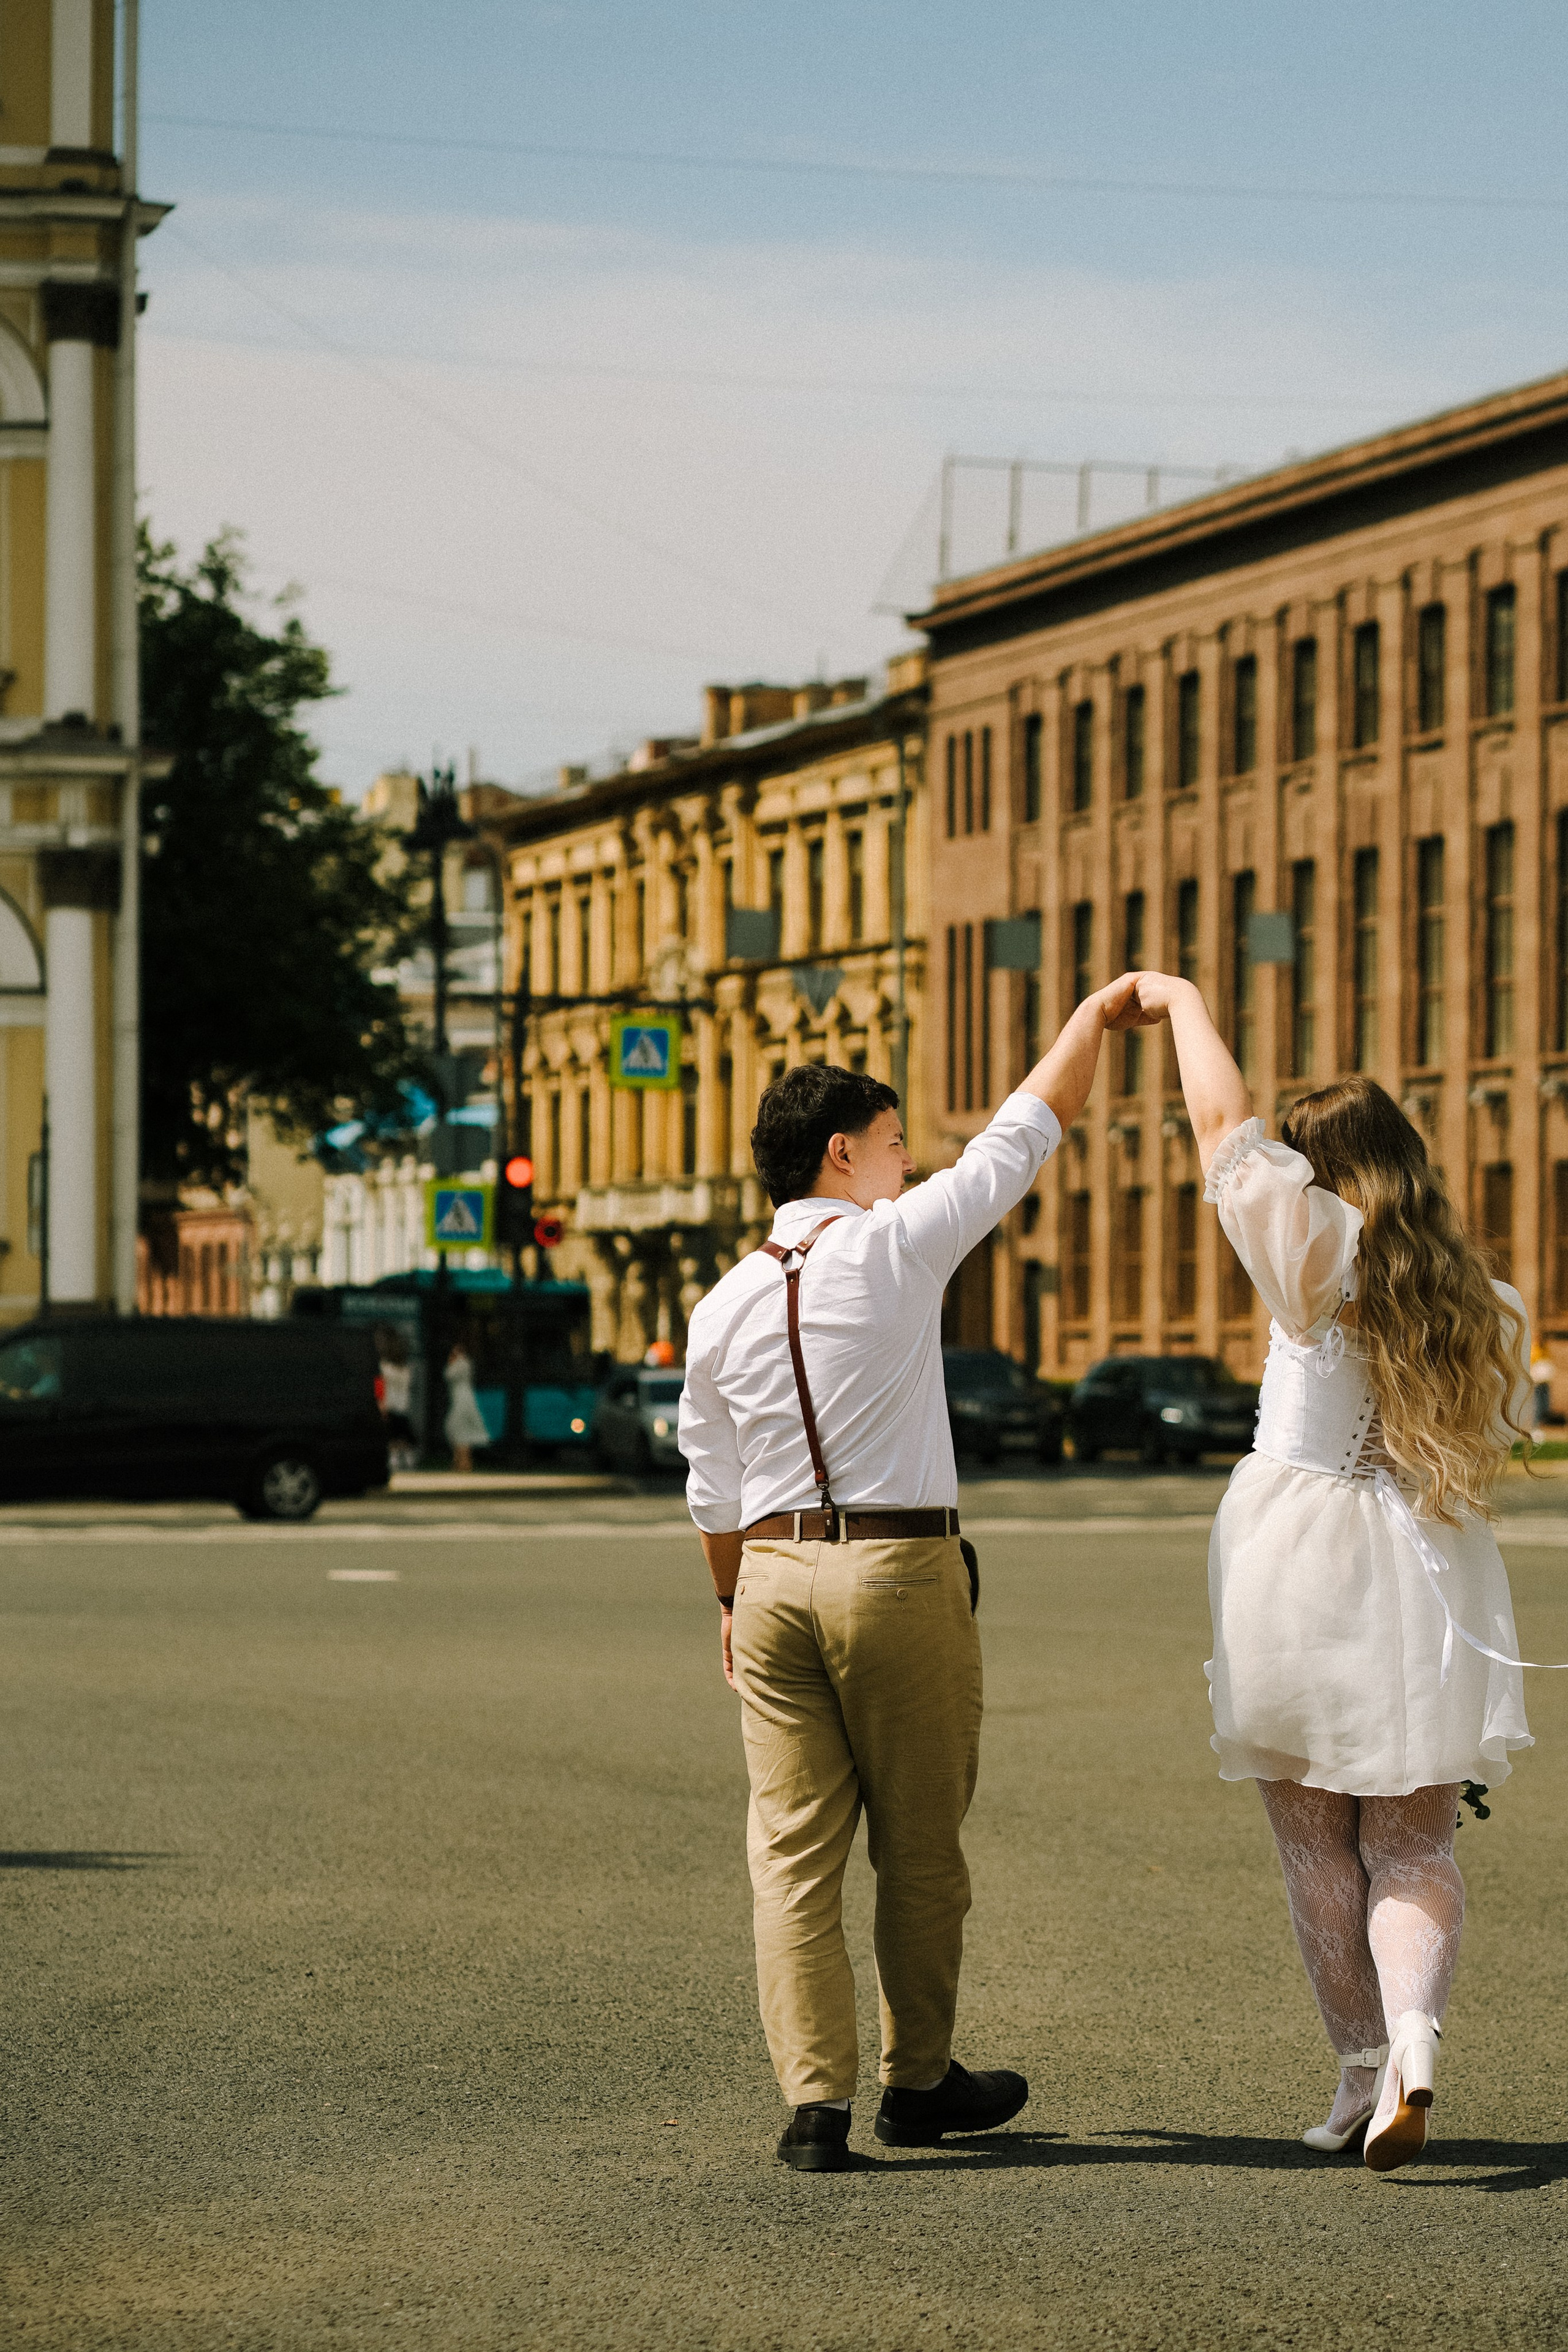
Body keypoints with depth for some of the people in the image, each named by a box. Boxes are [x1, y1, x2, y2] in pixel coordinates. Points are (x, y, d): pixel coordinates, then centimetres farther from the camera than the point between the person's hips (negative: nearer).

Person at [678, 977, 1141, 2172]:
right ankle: (919, 2081, 23)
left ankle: (815, 2099, -3)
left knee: (794, 1848, 3)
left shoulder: (722, 1309, 6)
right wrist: (1103, 1008, 15)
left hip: (774, 1574, 4)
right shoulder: (899, 1244, -7)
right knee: (920, 1847, 10)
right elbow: (1031, 1126, 2)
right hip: (902, 1573, -4)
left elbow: (714, 1488, 14)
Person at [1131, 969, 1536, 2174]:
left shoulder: (1319, 1249, -7)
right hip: (1428, 1580, 3)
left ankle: (1364, 2068, 9)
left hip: (1295, 1566, -3)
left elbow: (1223, 1122, -1)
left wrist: (1183, 1002, 13)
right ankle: (1414, 2037, -19)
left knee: (1318, 1842, 8)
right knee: (1413, 1845, 5)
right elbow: (1493, 1443, 13)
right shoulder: (1489, 1306, 5)